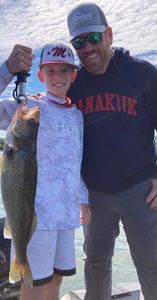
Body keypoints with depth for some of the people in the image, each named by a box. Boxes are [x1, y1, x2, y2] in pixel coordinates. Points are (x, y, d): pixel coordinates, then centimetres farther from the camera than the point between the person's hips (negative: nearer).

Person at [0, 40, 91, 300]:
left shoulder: (76, 115, 15)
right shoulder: (28, 108, -3)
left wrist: (83, 199, 18)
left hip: (66, 209, 6)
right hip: (37, 209, -6)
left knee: (56, 276, 17)